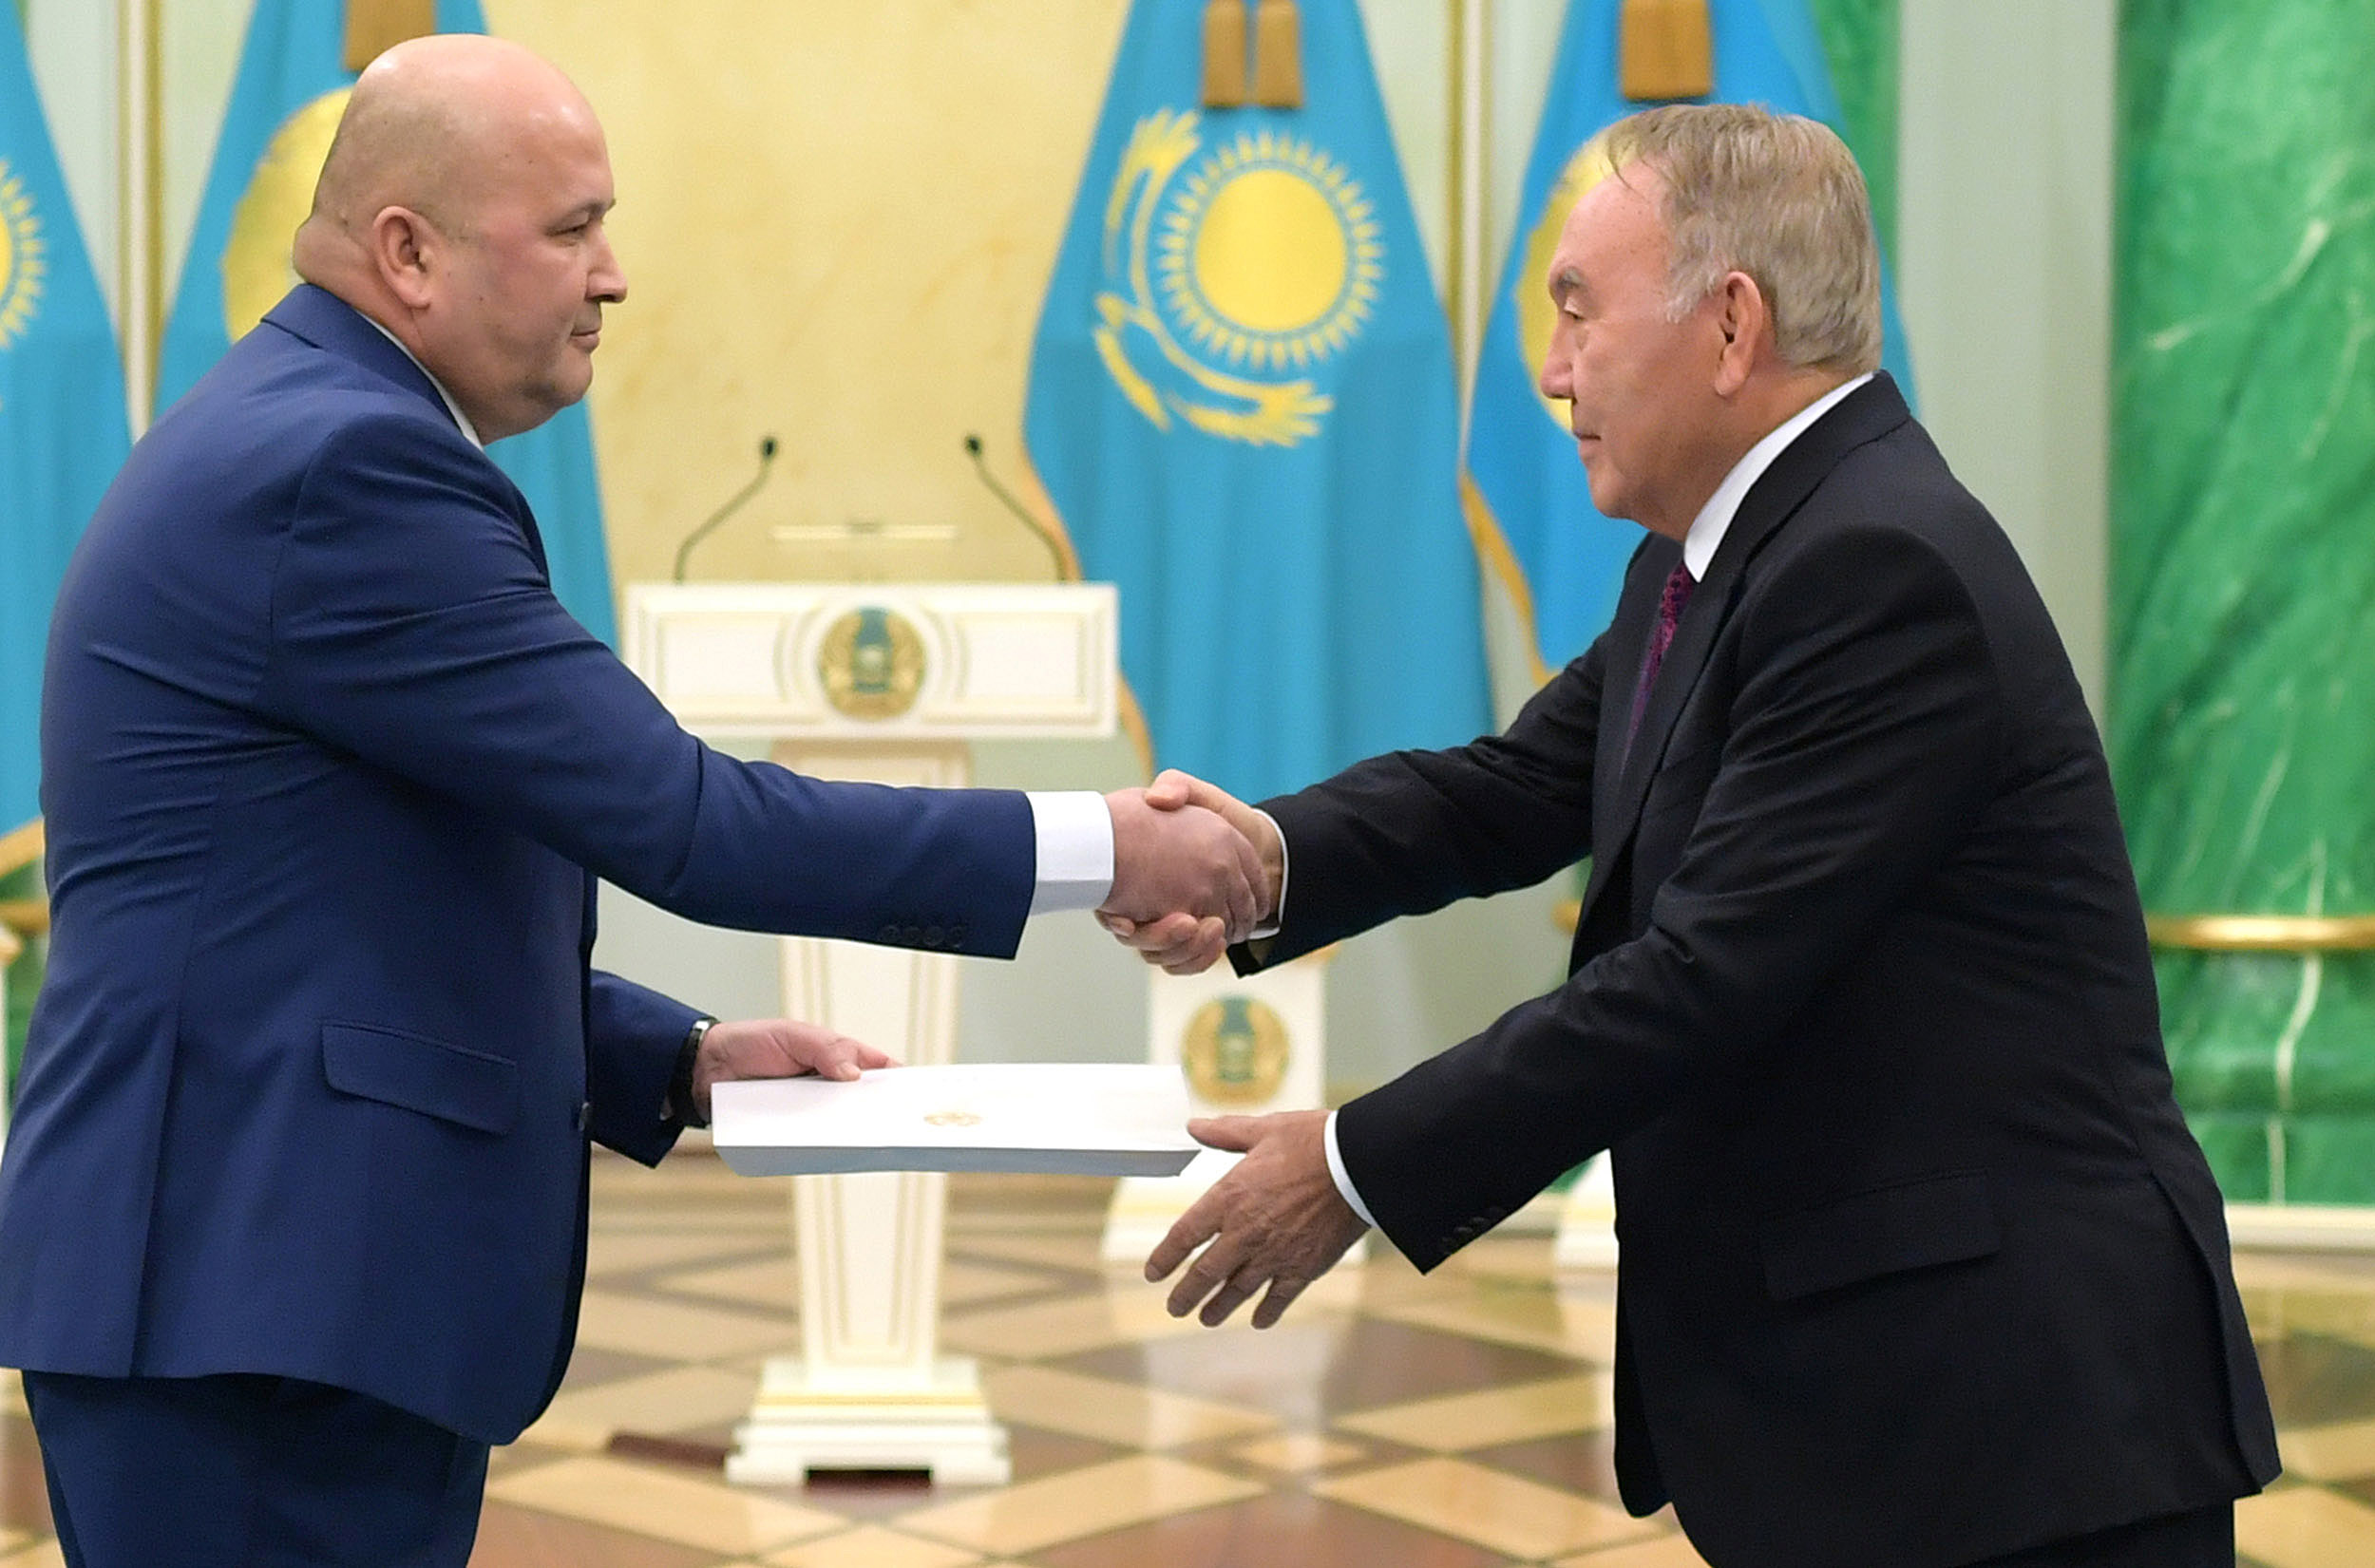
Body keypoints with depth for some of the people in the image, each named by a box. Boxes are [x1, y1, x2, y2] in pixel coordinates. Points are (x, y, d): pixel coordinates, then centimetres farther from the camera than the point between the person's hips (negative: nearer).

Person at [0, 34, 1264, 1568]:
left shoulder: (292, 446, 17)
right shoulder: (345, 468, -16)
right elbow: (679, 820, -19)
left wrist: (678, 1059, 11)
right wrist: (1094, 848, -12)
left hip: (280, 1288, 10)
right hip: (259, 1312, -10)